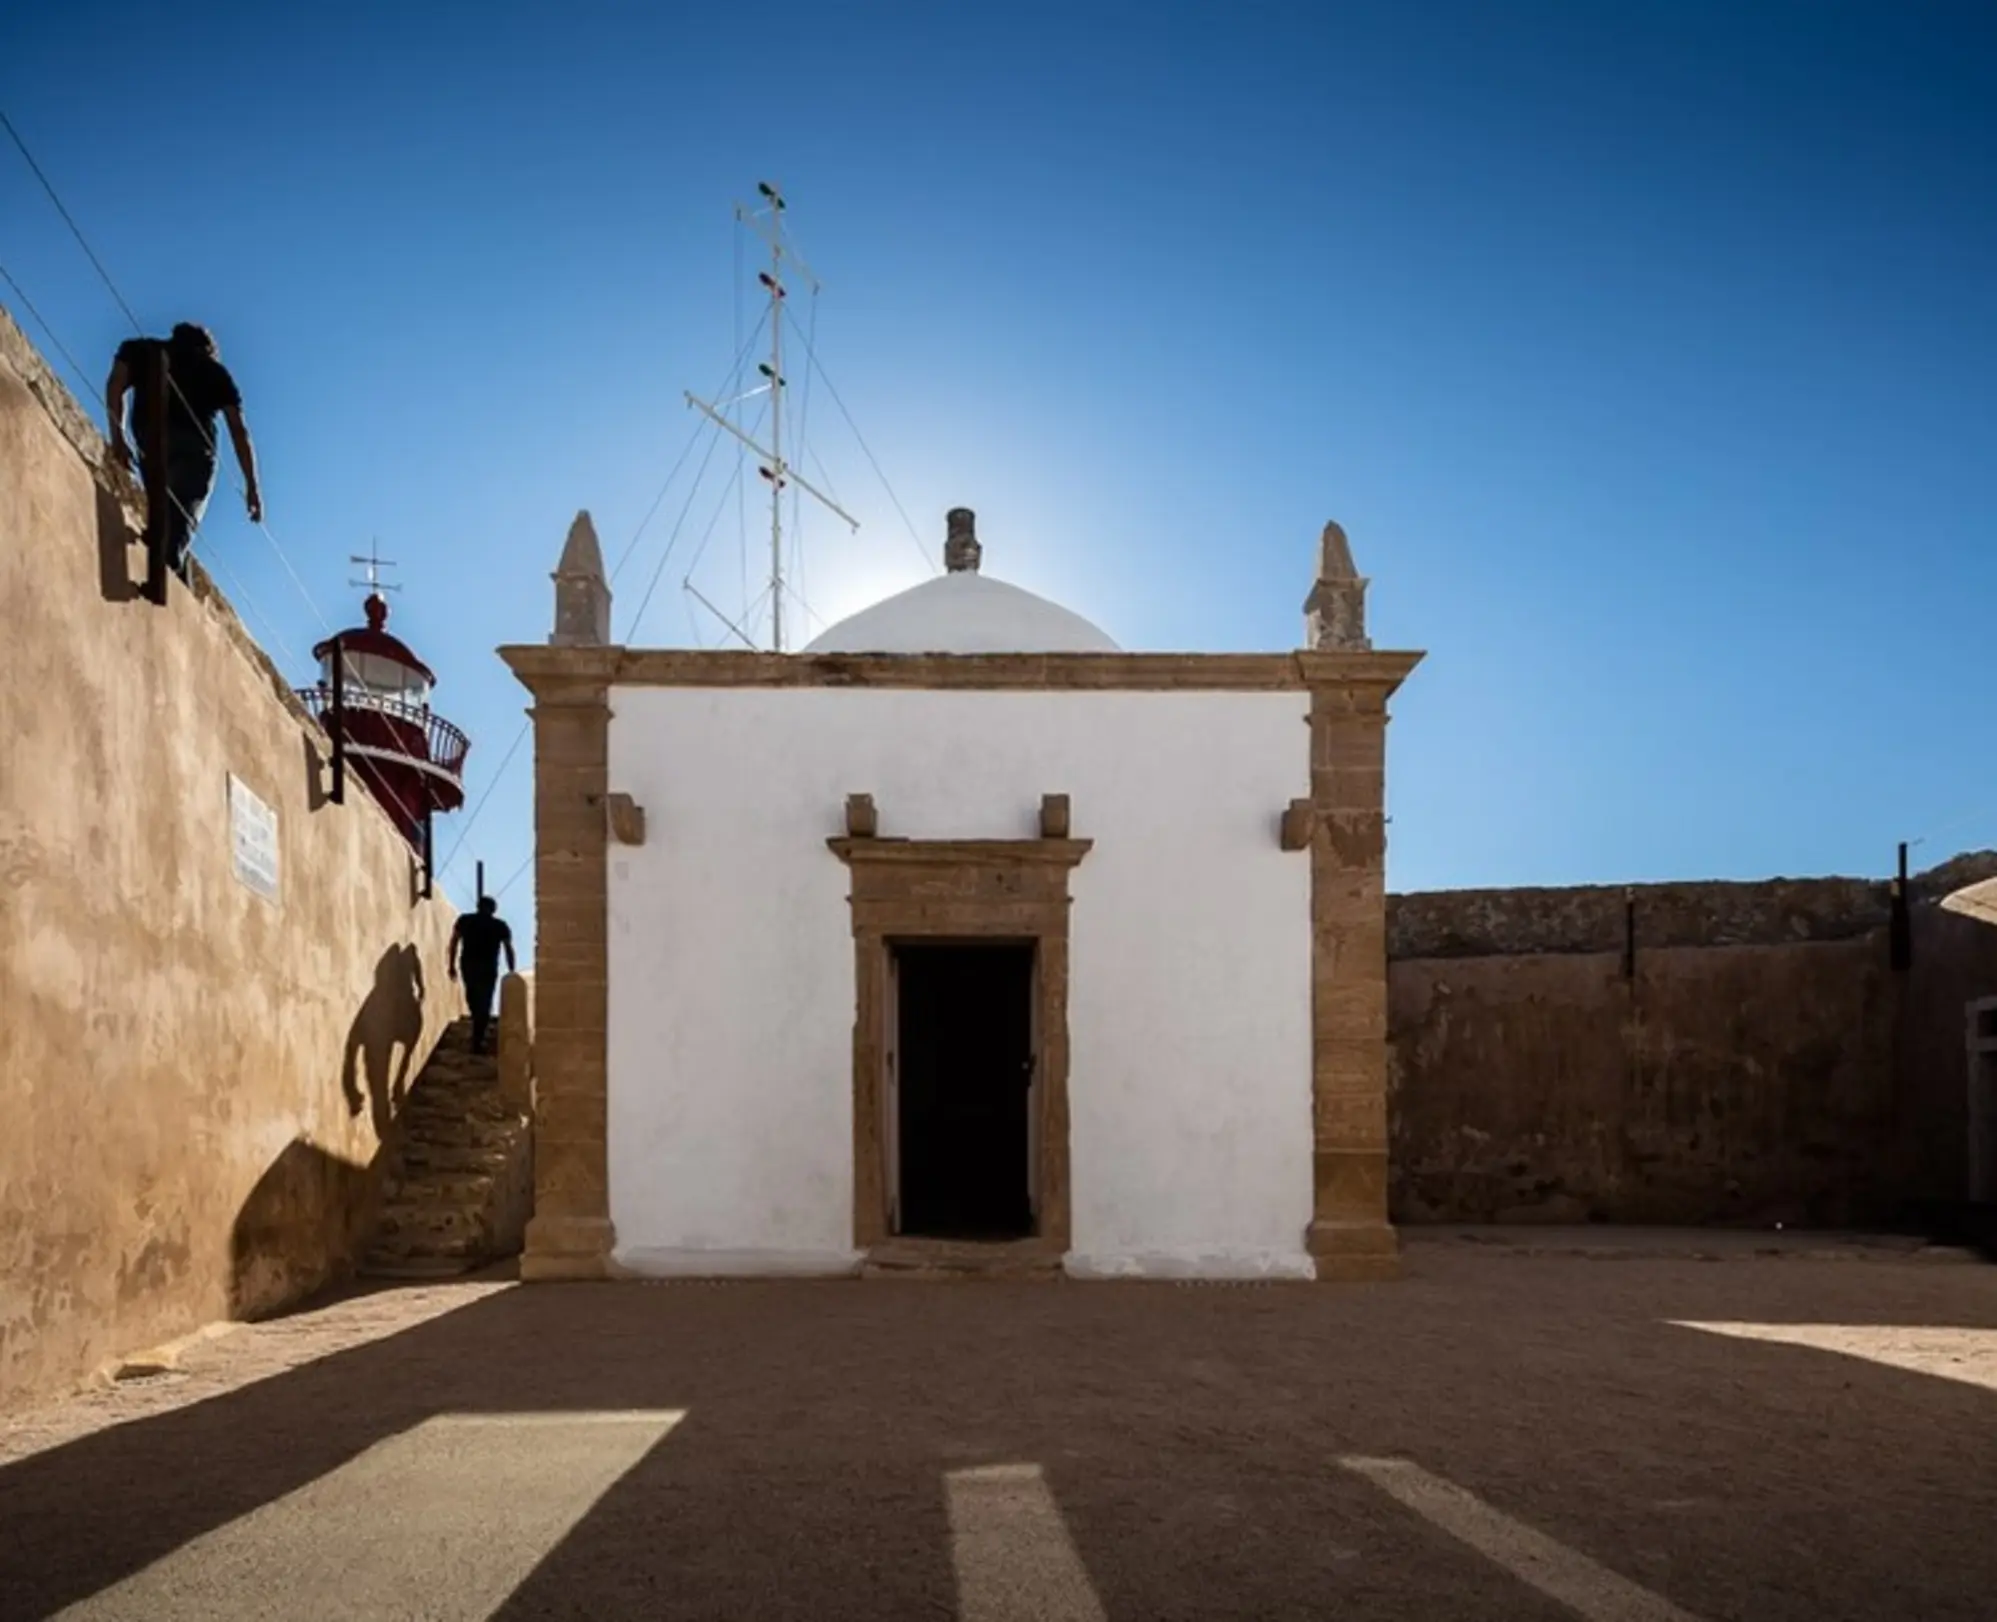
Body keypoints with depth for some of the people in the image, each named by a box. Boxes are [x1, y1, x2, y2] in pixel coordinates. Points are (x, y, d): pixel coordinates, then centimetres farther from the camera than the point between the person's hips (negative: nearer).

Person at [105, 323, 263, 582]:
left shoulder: (141, 349, 28)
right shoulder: (214, 369, 27)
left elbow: (115, 385, 8)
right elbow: (239, 431, 18)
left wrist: (118, 438, 3)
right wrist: (252, 486, 16)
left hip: (151, 446, 2)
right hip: (194, 448, -1)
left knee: (165, 521, 11)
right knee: (178, 529, -16)